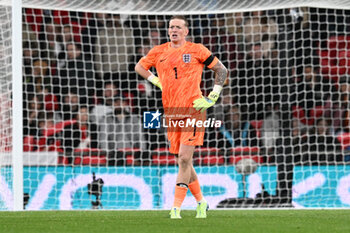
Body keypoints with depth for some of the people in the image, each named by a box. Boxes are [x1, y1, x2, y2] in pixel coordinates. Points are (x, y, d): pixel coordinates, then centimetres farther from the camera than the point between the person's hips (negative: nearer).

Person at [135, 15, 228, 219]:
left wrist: (213, 97, -1)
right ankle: (201, 202, 23)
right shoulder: (159, 52, 10)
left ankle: (176, 208, -16)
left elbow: (222, 70, 6)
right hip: (171, 113, 5)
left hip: (193, 111, -5)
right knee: (184, 162, 8)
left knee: (184, 158, -14)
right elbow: (139, 67, 27)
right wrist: (157, 82, 12)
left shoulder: (196, 50, 0)